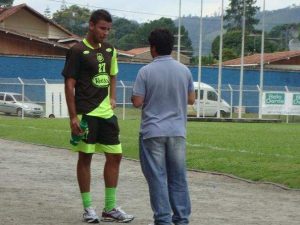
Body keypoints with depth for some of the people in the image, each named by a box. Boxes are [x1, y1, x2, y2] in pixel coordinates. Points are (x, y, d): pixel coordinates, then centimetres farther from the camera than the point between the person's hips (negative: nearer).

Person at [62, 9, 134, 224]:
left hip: (106, 113, 6)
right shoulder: (78, 51, -9)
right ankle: (88, 208, 11)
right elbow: (69, 85, -10)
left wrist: (112, 98, 10)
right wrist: (73, 116, -14)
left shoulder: (110, 50, 10)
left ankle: (110, 208, 15)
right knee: (85, 157, 2)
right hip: (86, 114, -6)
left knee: (115, 156, 6)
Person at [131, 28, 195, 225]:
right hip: (177, 131, 3)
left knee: (158, 178, 1)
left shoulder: (146, 71, -9)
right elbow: (191, 99, 10)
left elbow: (137, 102, -9)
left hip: (153, 132, -3)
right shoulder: (184, 70, 2)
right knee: (178, 177, 10)